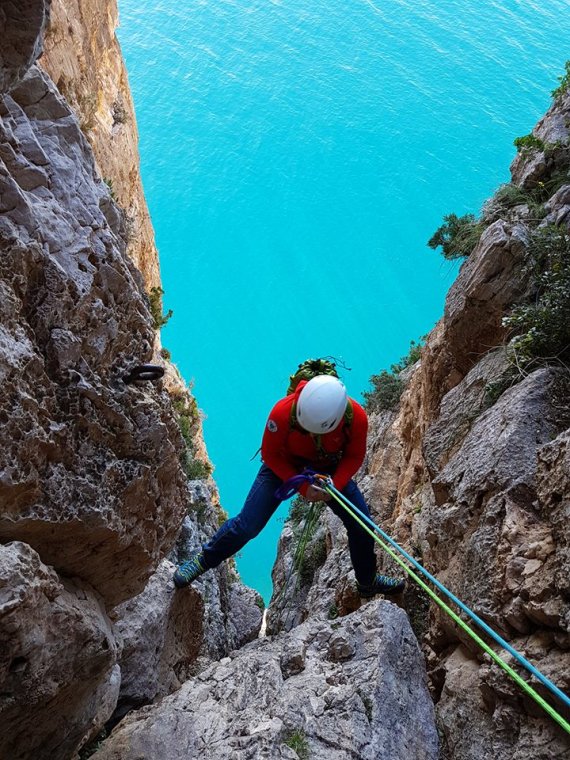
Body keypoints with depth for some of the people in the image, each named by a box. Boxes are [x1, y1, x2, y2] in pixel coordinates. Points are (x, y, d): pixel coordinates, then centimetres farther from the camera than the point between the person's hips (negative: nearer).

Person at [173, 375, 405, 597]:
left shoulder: (356, 417, -32)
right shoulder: (283, 412, -37)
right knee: (246, 526, -7)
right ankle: (203, 560, 20)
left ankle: (368, 582, 30)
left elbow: (355, 456, -12)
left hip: (330, 470, 3)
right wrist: (302, 487, -26)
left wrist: (335, 486, -27)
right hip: (284, 466, -2)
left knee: (362, 525, 3)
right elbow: (270, 454, -20)